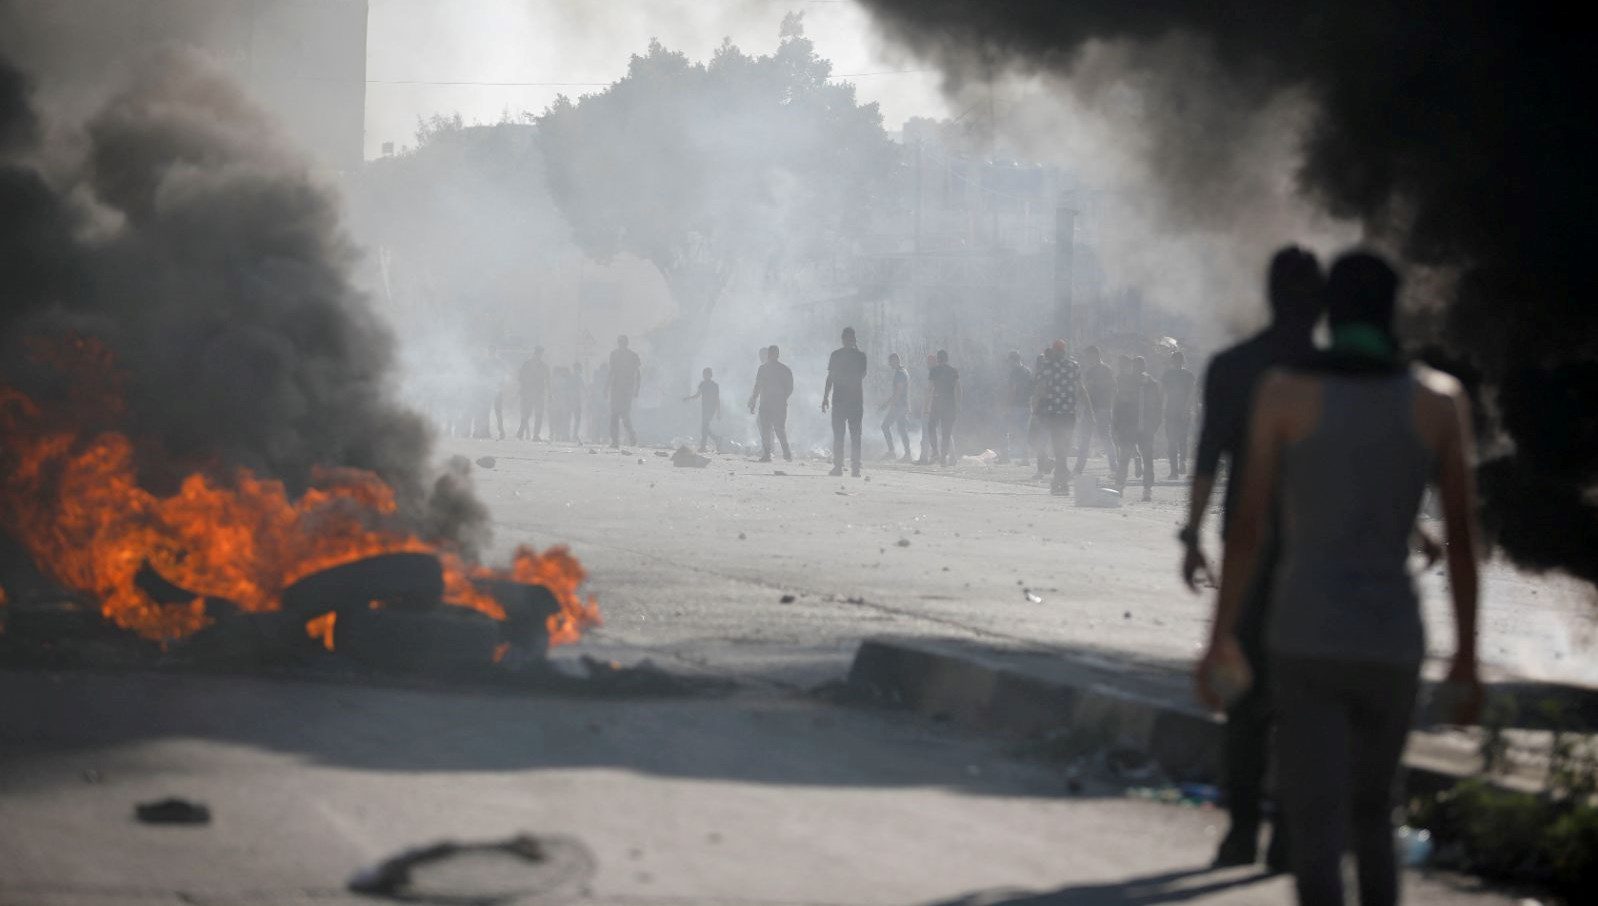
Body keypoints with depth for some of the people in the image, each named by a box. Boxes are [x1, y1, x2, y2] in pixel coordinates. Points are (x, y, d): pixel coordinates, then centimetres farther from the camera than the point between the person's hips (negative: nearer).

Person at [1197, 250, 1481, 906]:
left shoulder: (1283, 392, -4)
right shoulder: (1440, 399, 1)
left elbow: (1249, 525, -4)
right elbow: (1461, 536, 3)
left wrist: (1221, 640, 6)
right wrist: (1466, 659, 10)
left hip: (1306, 641, -3)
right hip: (1393, 644, 3)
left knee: (1317, 834, -4)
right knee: (1371, 811, 26)